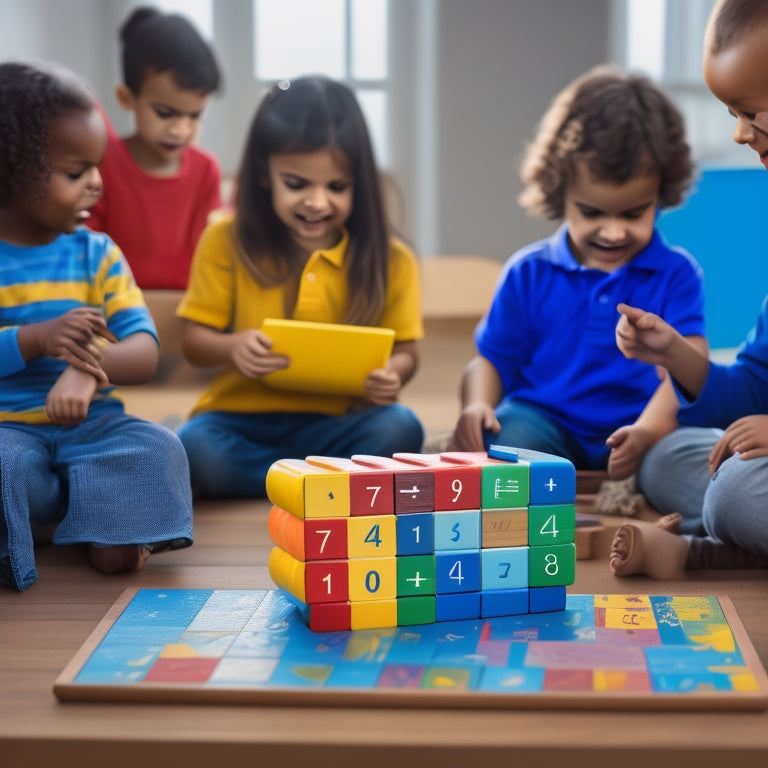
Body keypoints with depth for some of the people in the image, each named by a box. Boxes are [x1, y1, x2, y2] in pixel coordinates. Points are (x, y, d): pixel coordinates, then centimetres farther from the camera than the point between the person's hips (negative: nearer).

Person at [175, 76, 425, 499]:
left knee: (399, 428, -31)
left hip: (332, 423, 1)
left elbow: (404, 350, 8)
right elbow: (194, 340, 5)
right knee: (192, 449, -34)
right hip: (239, 416, 0)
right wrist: (233, 348, -19)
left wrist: (390, 375, -18)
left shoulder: (389, 259, 4)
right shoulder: (227, 241, 3)